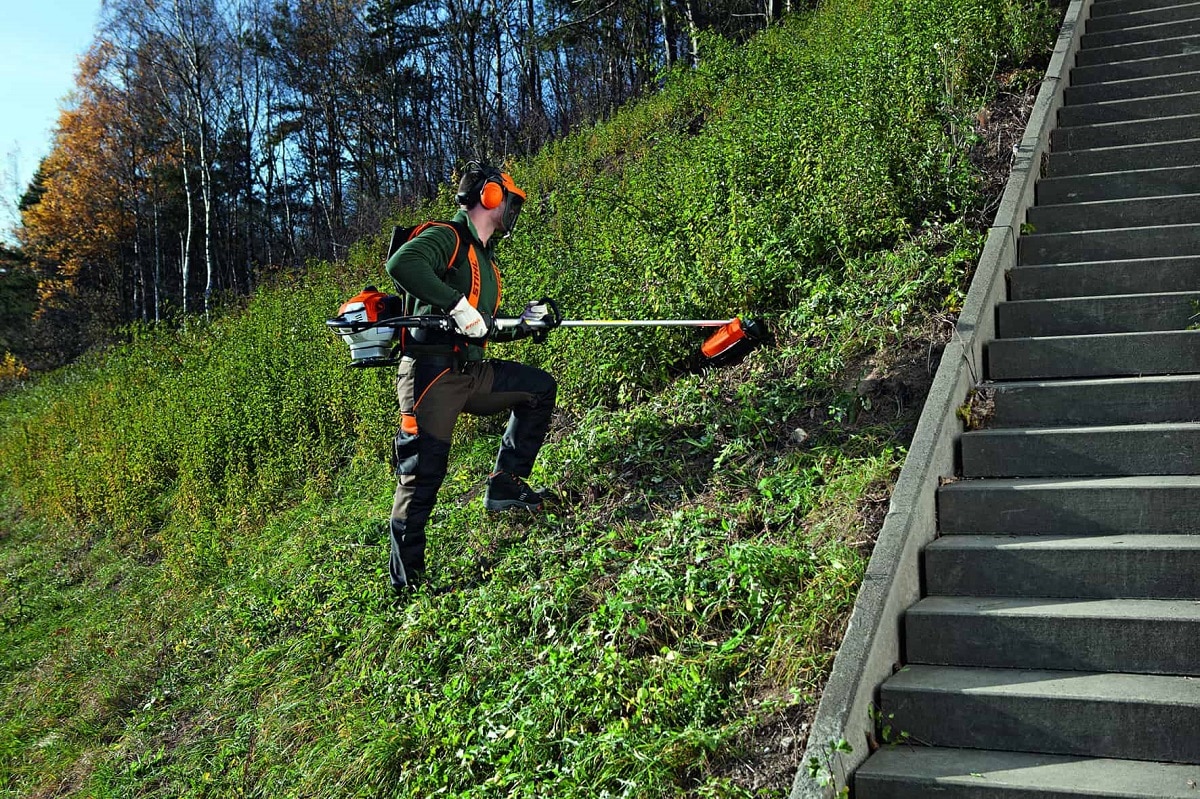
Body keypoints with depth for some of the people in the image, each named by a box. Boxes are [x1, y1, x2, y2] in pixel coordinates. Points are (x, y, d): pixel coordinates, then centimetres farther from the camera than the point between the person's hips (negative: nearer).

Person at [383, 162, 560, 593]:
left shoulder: (485, 259, 21)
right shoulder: (446, 237, -7)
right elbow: (400, 264, -29)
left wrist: (526, 325, 12)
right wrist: (457, 304, -29)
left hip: (471, 374, 9)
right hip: (431, 375, -9)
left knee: (540, 388, 8)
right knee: (422, 476, -6)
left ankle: (506, 485, 9)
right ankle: (405, 582, 4)